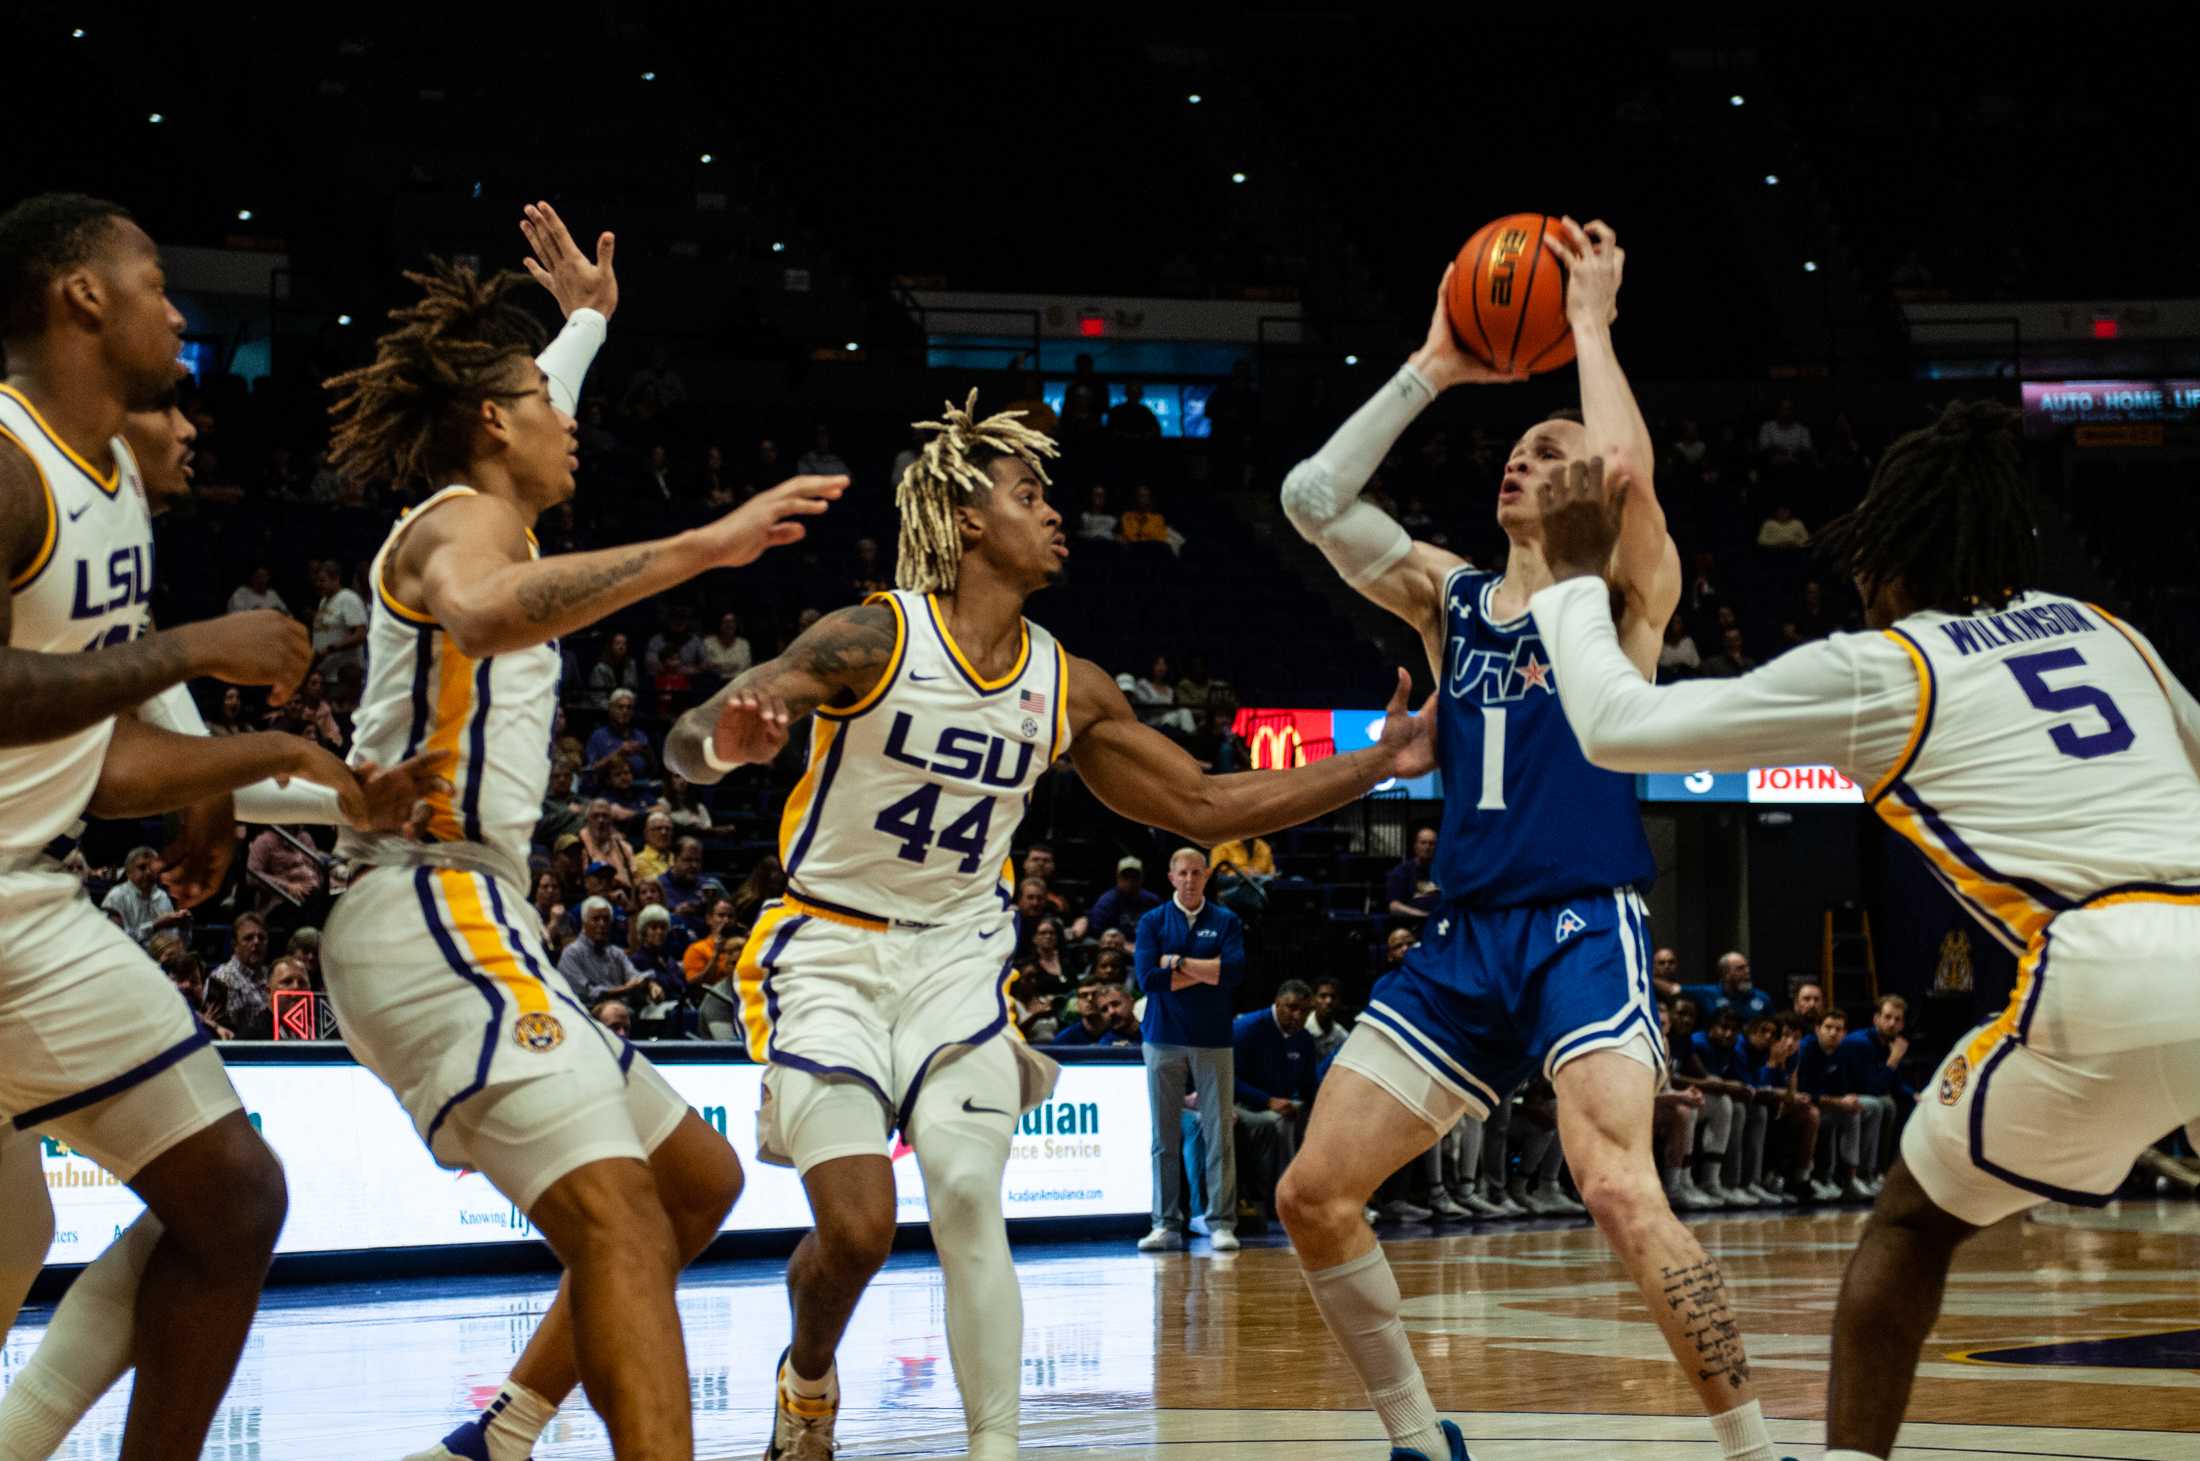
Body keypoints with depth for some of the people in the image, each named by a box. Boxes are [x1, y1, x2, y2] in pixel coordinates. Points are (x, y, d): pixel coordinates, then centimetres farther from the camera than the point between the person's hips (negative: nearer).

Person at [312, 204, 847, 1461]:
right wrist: (705, 545, -37)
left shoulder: (472, 515, 25)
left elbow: (529, 426, 52)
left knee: (698, 1180, 16)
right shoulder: (465, 518, -4)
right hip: (438, 915, -11)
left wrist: (587, 317, 63)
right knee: (617, 1210, -29)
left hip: (467, 927, 11)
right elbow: (486, 612, -32)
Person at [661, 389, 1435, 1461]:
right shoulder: (874, 640, -14)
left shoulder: (1069, 689, 2)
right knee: (858, 1228, -14)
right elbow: (686, 745, -17)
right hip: (827, 953, -4)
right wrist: (730, 741, -43)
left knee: (969, 1202, -13)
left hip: (957, 959, 4)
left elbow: (1206, 808, 9)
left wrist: (1377, 765, 2)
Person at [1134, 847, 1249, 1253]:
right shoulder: (1152, 922, 5)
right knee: (1164, 1137, 3)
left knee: (1219, 1134, -2)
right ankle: (1166, 1223, 7)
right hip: (1164, 1040, 1)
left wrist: (1179, 963, -9)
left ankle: (1222, 1223, 0)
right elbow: (1148, 977, -9)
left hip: (1213, 1040, 0)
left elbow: (1235, 971, -11)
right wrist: (1207, 972, -7)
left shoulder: (1226, 922, 5)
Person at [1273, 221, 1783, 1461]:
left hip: (1586, 928, -6)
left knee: (1618, 1187, -28)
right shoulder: (1450, 597, 16)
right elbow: (1313, 497, 6)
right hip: (1464, 940, 6)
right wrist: (1432, 373, 8)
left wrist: (1592, 323, -3)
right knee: (1314, 1194, 2)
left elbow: (1630, 468, -17)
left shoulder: (1626, 591, 3)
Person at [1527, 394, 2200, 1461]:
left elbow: (1615, 726, 15)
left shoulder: (1877, 669, 11)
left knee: (1911, 1223, 19)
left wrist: (1571, 575, 28)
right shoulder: (2106, 633, 25)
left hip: (2113, 980, -4)